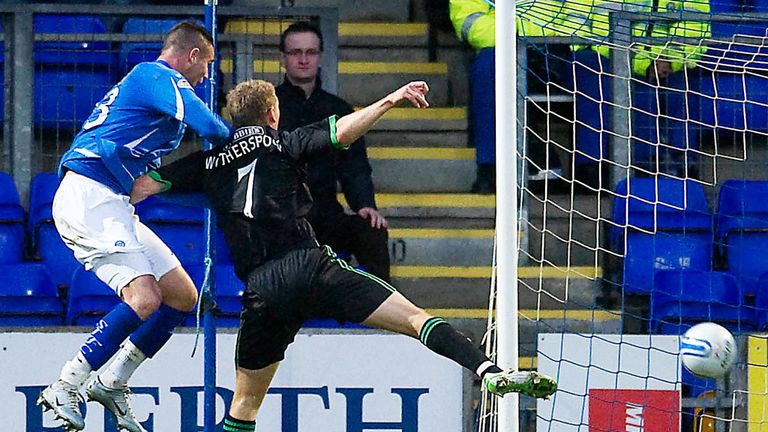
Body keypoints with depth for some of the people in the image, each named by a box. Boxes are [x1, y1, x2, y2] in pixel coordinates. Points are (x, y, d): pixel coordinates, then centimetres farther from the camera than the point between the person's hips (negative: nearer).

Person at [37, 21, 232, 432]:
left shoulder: (141, 79, 25)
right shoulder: (159, 76, -7)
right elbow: (209, 126, -22)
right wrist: (238, 139, -1)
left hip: (111, 206, 11)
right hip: (89, 195, -11)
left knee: (183, 297, 10)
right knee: (144, 298, -25)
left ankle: (110, 383, 15)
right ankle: (63, 389, -21)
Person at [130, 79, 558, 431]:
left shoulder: (207, 160, 18)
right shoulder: (283, 143, 10)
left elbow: (144, 185, 17)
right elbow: (341, 131, -6)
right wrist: (389, 101, -3)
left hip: (262, 287, 3)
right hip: (310, 265, -3)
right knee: (416, 318, -9)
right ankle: (491, 372, -29)